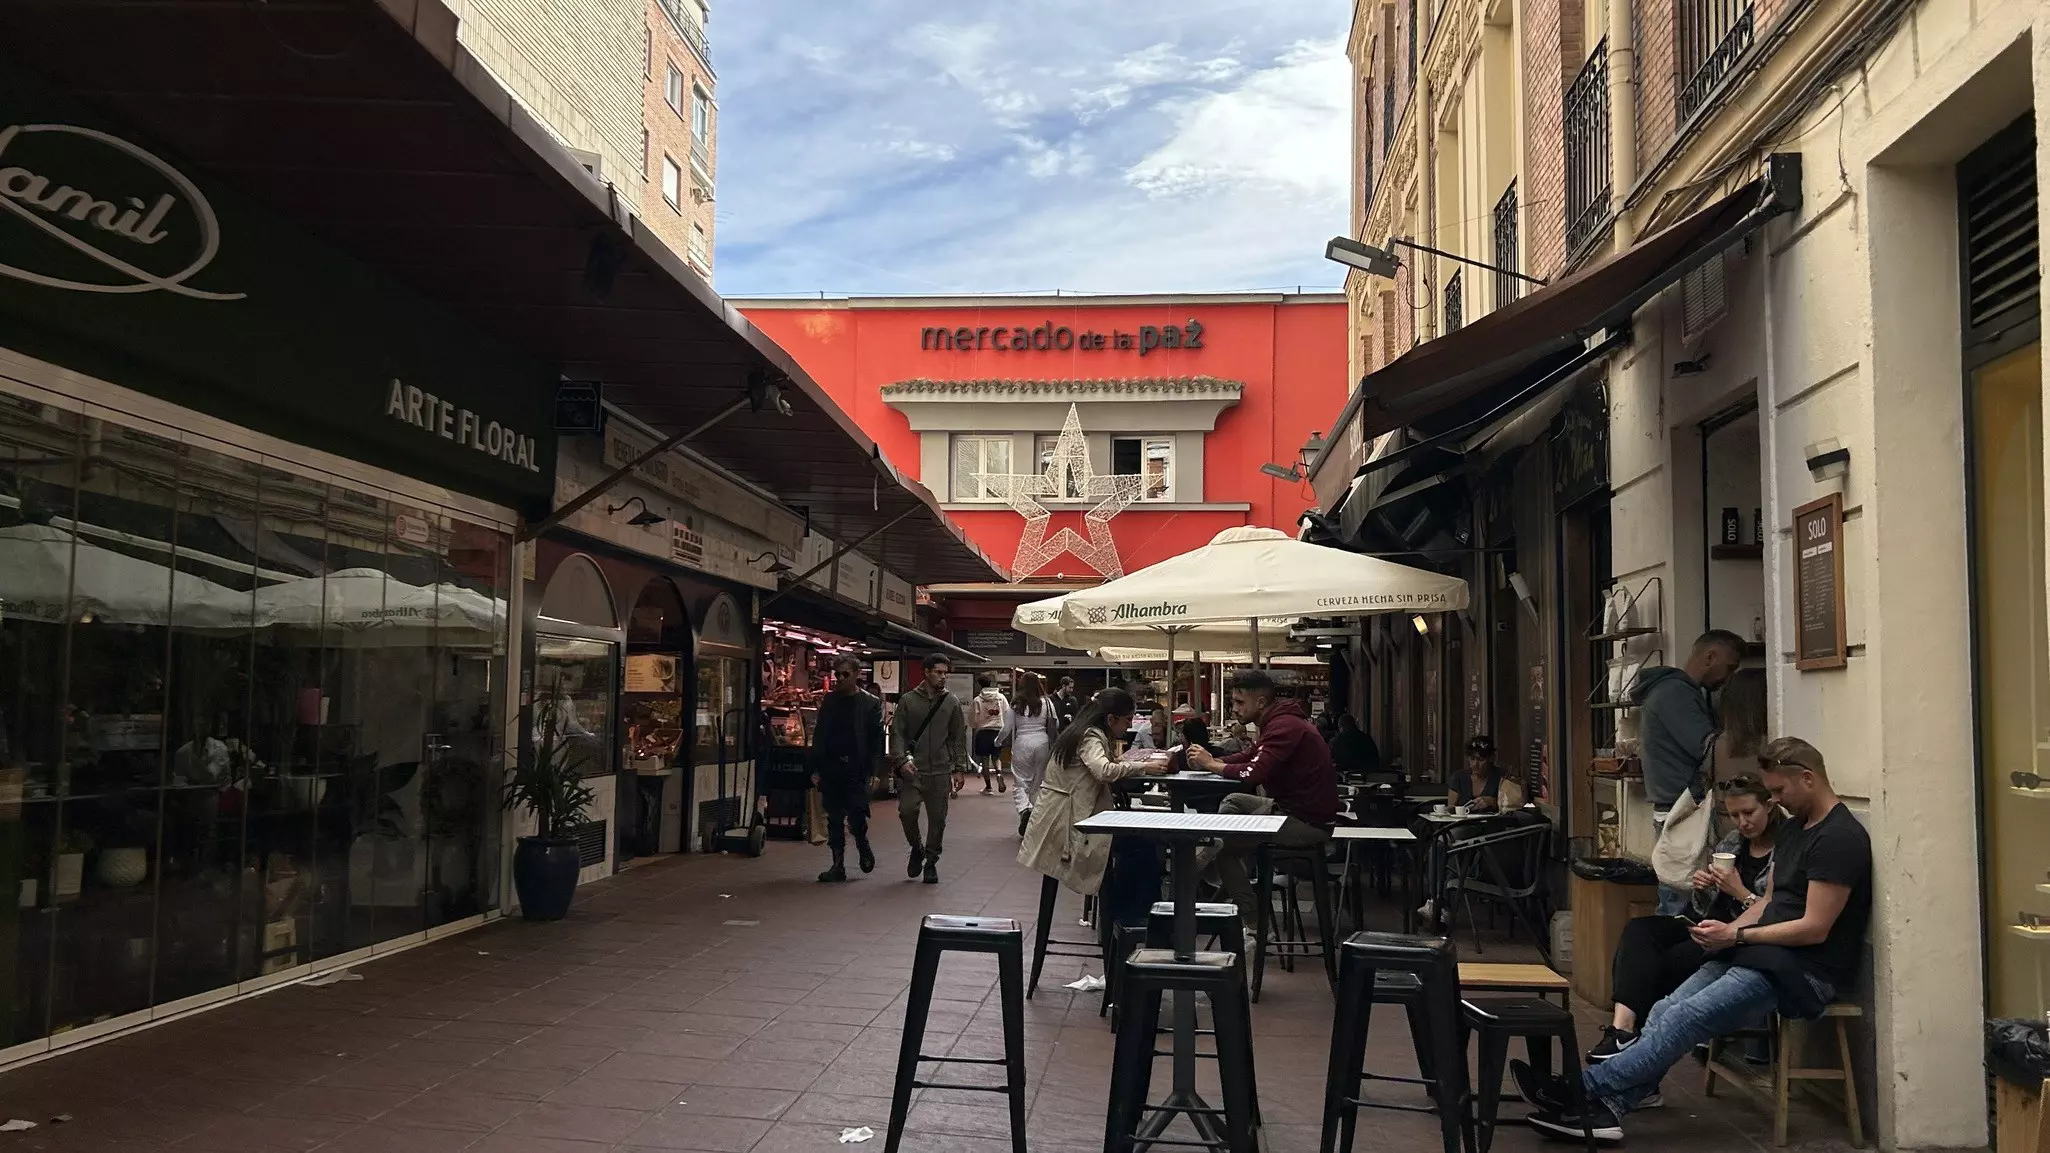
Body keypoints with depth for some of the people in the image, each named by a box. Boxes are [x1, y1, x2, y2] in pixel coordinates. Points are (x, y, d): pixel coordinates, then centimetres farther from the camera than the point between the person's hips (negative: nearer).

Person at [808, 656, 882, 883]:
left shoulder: (871, 704, 0)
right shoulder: (829, 701, 10)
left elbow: (876, 740, -3)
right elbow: (819, 736, 11)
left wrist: (872, 769, -11)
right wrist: (816, 768, 5)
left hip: (856, 769, -4)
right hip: (831, 768, 4)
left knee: (856, 817, -9)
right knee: (834, 819, 7)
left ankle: (862, 844, 22)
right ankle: (838, 866, 14)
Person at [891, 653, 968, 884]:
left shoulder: (951, 703, 6)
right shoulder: (908, 700, 2)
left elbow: (959, 737, 10)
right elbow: (897, 733, 2)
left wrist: (958, 768, 5)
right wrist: (903, 758, -12)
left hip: (940, 771, 1)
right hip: (912, 770, -1)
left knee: (937, 818, 4)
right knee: (907, 810, -14)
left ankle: (931, 862, 21)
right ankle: (917, 848, 14)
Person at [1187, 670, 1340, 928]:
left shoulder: (1285, 727, -20)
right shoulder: (1278, 722, 13)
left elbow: (1253, 773, -28)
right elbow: (1248, 756, 17)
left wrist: (1211, 764, -13)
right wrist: (1212, 760, -1)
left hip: (1308, 822, -11)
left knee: (1222, 843, -7)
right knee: (1233, 802, 18)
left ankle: (1249, 917, -1)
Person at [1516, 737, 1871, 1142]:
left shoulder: (1839, 838, -13)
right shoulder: (1794, 829, 18)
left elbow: (1814, 929, -17)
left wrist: (1737, 935, -12)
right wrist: (1727, 931, 3)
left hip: (1804, 969, -9)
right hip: (1761, 955, 9)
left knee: (1685, 1017, -23)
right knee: (1664, 1013, -11)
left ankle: (1589, 1090, -23)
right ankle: (1605, 1107, -22)